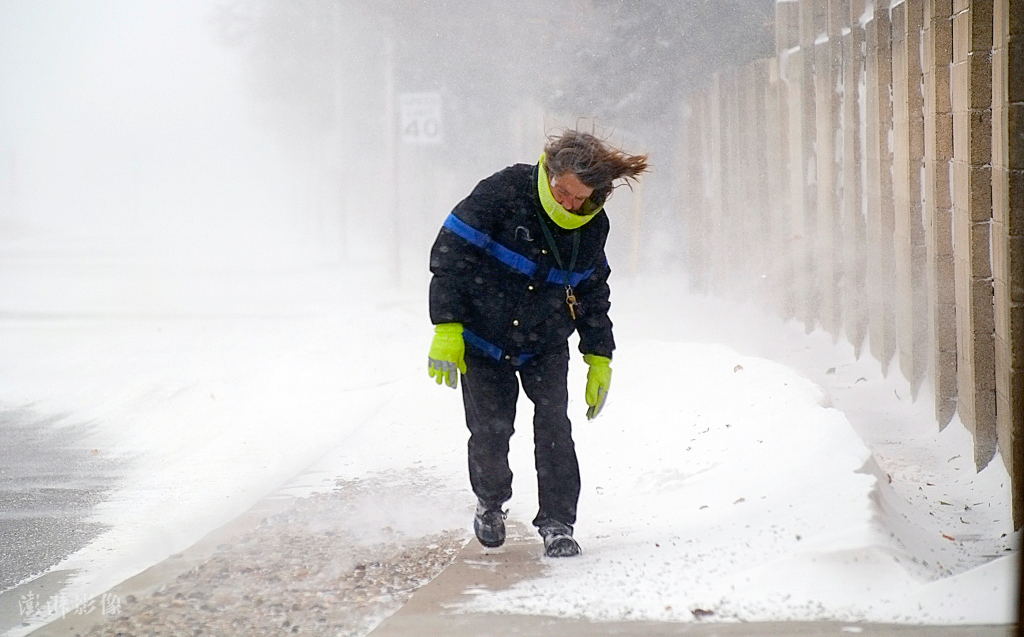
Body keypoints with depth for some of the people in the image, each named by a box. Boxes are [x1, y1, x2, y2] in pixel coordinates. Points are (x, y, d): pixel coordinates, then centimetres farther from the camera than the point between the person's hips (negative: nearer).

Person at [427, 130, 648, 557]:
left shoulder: (593, 225, -6)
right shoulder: (503, 193, -22)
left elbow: (593, 293, 10)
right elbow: (450, 254, -18)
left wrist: (600, 358, 9)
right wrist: (446, 329, -21)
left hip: (546, 346, 3)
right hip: (483, 341, -3)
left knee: (554, 425, -11)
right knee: (489, 431, -2)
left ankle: (557, 522, 0)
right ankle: (490, 503, 27)